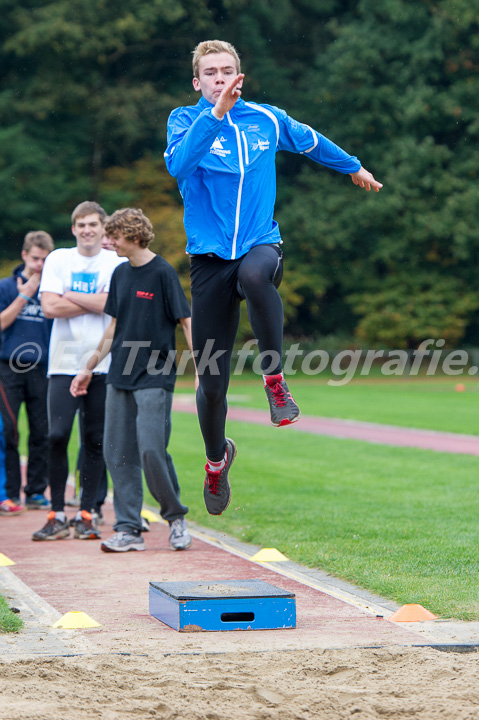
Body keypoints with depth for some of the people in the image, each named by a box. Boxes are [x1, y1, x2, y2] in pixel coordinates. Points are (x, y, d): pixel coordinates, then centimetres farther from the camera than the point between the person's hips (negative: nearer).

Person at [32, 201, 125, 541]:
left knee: (96, 440, 1)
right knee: (57, 436, -8)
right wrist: (94, 302, -5)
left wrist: (69, 296, -3)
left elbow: (110, 304, -11)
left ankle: (86, 514, 10)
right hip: (65, 363, 0)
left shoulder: (116, 263, 5)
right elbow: (50, 307, -4)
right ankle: (57, 515, 0)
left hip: (103, 363, 0)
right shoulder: (58, 259, 9)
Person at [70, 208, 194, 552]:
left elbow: (186, 322, -10)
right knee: (118, 452, 3)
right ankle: (129, 530, 8)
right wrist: (90, 367, 22)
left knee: (151, 449, -14)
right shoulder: (121, 274, 13)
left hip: (155, 377, -7)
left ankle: (176, 517, 7)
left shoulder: (163, 272, -8)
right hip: (120, 375, 7)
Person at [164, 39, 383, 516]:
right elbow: (177, 165, -23)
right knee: (211, 383, 1)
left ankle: (274, 378, -19)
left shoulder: (267, 119, 7)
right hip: (209, 257, 0)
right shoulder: (186, 120, 0)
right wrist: (216, 113, -32)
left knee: (254, 274, -40)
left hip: (260, 244, 0)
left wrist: (353, 167, 41)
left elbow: (311, 142, 28)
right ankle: (217, 457, 32)